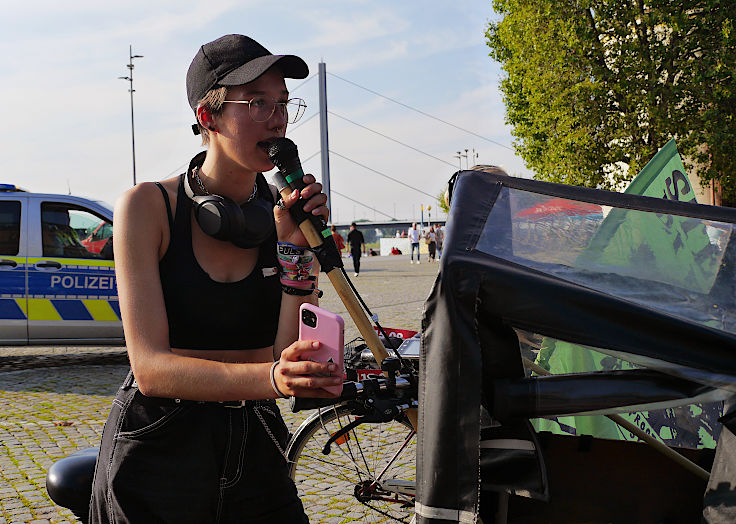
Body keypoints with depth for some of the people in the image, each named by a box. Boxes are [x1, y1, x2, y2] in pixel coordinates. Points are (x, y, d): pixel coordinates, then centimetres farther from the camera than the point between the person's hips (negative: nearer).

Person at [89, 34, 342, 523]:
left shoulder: (286, 215, -1)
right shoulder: (148, 206, -11)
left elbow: (292, 359, -10)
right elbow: (150, 368, -21)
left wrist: (296, 249, -20)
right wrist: (270, 379, -36)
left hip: (252, 451, 3)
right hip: (157, 451, -3)